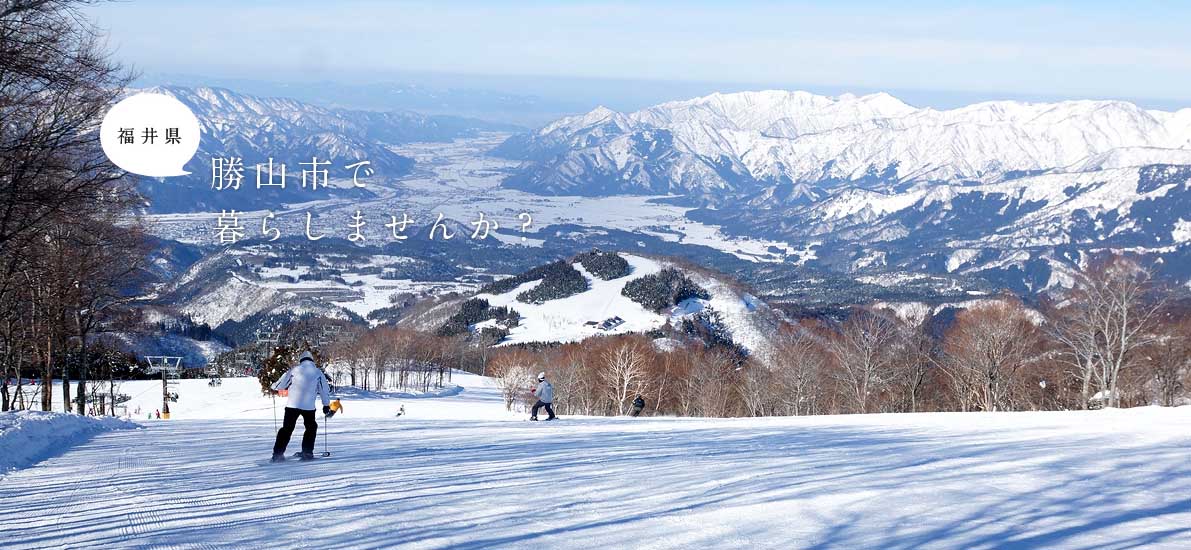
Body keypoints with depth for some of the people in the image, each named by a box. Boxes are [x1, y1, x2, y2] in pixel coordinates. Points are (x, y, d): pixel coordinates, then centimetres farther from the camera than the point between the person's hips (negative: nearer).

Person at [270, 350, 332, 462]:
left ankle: (278, 454, -1)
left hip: (293, 404, 0)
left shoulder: (295, 370, 5)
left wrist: (274, 387, 32)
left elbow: (281, 384, 10)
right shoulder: (317, 372, 7)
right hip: (309, 406, 0)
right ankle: (307, 453, 9)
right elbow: (323, 389, 12)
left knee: (287, 428, 7)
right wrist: (326, 405, 22)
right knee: (311, 427, 19)